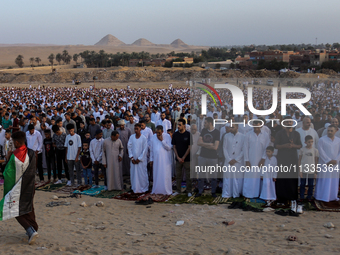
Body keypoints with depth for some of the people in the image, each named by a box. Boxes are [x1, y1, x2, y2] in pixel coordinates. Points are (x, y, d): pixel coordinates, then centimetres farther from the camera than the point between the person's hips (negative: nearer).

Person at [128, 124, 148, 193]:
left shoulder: (143, 138, -7)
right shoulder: (132, 137, 2)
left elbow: (145, 150, -7)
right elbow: (129, 147, 4)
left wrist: (139, 159, -8)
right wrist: (131, 158, -4)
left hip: (141, 160, -3)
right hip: (133, 159, 3)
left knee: (142, 174, 0)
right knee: (134, 174, 6)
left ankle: (143, 188, 12)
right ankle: (135, 188, 17)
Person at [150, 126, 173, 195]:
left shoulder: (167, 136, -5)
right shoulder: (153, 137, 6)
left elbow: (169, 148, -11)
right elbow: (151, 149, 11)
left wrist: (162, 140, -16)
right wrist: (151, 159, 10)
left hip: (165, 160, -3)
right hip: (156, 160, 3)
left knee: (165, 175, -2)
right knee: (156, 175, 7)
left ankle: (166, 190, 5)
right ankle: (156, 190, 16)